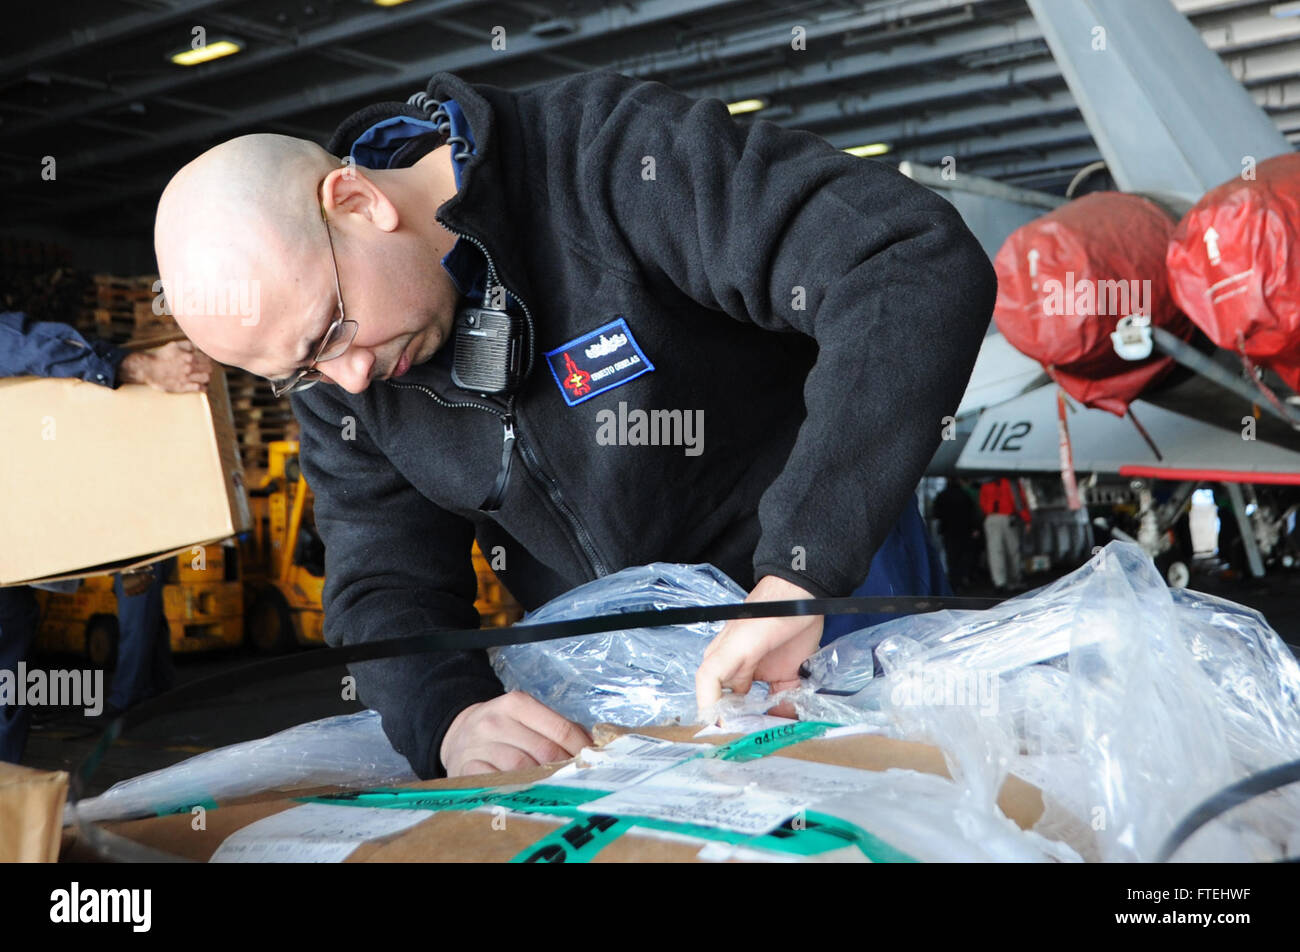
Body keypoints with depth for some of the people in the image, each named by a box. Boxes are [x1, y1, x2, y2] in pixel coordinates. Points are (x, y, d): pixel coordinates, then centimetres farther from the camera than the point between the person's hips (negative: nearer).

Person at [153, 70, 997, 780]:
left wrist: (798, 574, -45)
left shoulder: (614, 160, -31)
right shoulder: (329, 366, -10)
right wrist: (448, 718, -33)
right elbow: (384, 586, -9)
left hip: (828, 589, -4)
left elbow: (923, 263, -40)